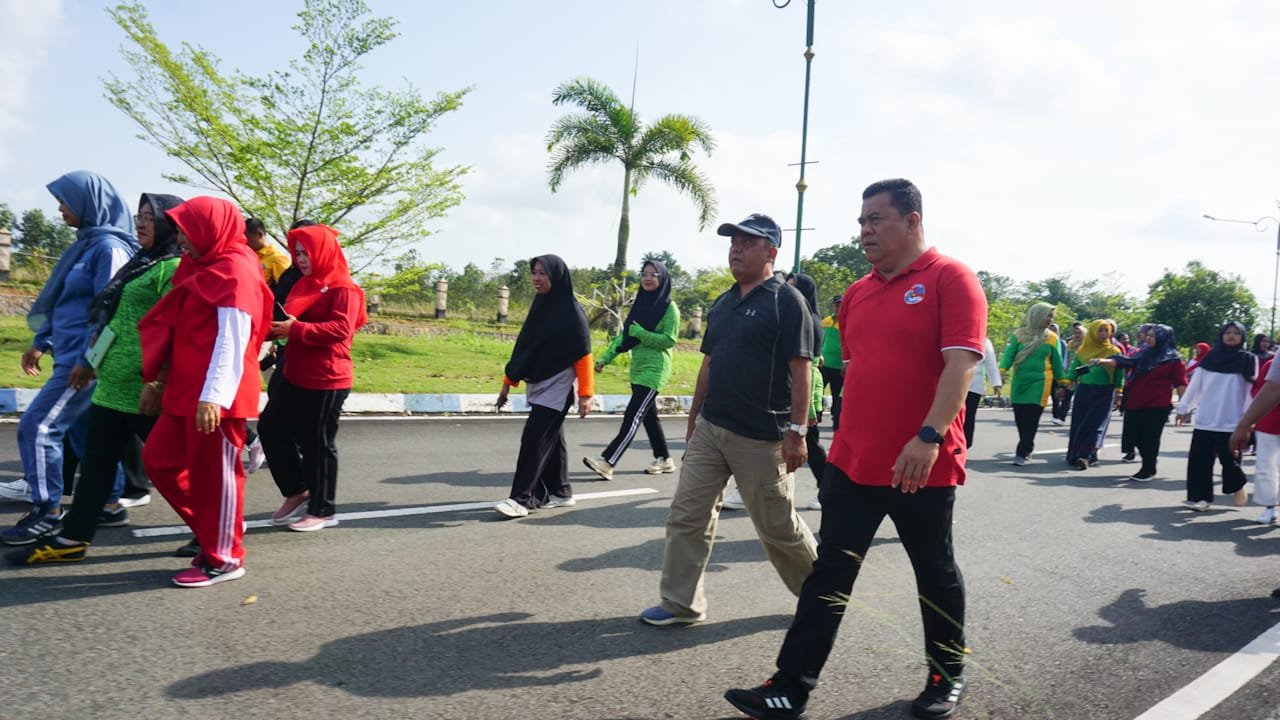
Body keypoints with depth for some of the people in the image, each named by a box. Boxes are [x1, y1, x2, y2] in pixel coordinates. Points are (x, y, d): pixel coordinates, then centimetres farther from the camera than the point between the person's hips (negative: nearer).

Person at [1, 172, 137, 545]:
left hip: (85, 360, -9)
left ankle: (46, 511, 1)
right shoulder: (87, 243, 14)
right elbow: (64, 301, 22)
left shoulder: (109, 246, -15)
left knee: (37, 426, -8)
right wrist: (41, 343, 20)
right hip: (72, 355, 9)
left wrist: (87, 359, -20)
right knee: (81, 429, 14)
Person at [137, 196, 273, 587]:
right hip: (186, 390, 10)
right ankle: (210, 533, 24)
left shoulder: (234, 272, -12)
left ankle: (224, 558, 11)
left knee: (213, 474, -2)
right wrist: (165, 379, 24)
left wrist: (214, 395, -28)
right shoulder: (203, 269, 18)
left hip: (214, 396, -10)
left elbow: (231, 341, -21)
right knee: (159, 458, 14)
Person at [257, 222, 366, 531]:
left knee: (317, 444, -1)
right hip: (295, 375, 9)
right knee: (271, 427, 8)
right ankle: (297, 492, 22)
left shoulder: (343, 287, -11)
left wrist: (295, 329, -29)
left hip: (327, 380, -9)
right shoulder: (304, 284, 16)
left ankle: (322, 511, 14)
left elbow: (340, 329, -23)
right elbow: (292, 321, 23)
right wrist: (276, 326, 0)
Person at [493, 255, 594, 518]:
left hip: (556, 387, -7)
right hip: (538, 385, 7)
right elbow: (524, 346, 14)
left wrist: (585, 394, -16)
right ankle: (560, 492, 23)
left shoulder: (572, 311, -11)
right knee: (551, 439, 13)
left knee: (535, 440, -10)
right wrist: (509, 380, 13)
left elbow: (583, 356, -13)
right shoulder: (540, 305, 10)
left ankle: (522, 499, -6)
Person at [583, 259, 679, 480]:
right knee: (648, 416, 13)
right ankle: (664, 460, 25)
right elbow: (624, 335, 11)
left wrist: (640, 333, -17)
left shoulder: (669, 308, -8)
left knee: (632, 416, -11)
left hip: (654, 370, -7)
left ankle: (607, 462, -17)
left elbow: (669, 340, -13)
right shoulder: (639, 304, 11)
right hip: (638, 368, 8)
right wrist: (605, 358, 3)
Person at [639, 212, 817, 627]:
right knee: (687, 515, 6)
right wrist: (693, 419, 18)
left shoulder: (787, 301, -10)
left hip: (760, 438, -7)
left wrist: (797, 431, -19)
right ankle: (680, 604, 16)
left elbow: (800, 370, -14)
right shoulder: (722, 304, 13)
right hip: (709, 429, 7)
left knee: (778, 527, 6)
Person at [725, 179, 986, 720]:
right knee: (829, 575, 5)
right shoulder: (857, 293, 11)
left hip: (922, 466, -5)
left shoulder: (950, 279, -9)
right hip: (851, 462, 6)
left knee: (935, 574, 13)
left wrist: (929, 436, -28)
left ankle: (948, 675, 34)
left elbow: (961, 362, -19)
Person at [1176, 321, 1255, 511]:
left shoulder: (1248, 360, 1)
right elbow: (1195, 385, 10)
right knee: (1199, 459, 0)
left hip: (1231, 421, -3)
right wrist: (1184, 408, 8)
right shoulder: (1210, 357, 9)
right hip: (1205, 419, 3)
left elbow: (1251, 390, -3)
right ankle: (1200, 496, 6)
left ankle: (1238, 486, 28)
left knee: (1228, 458, -2)